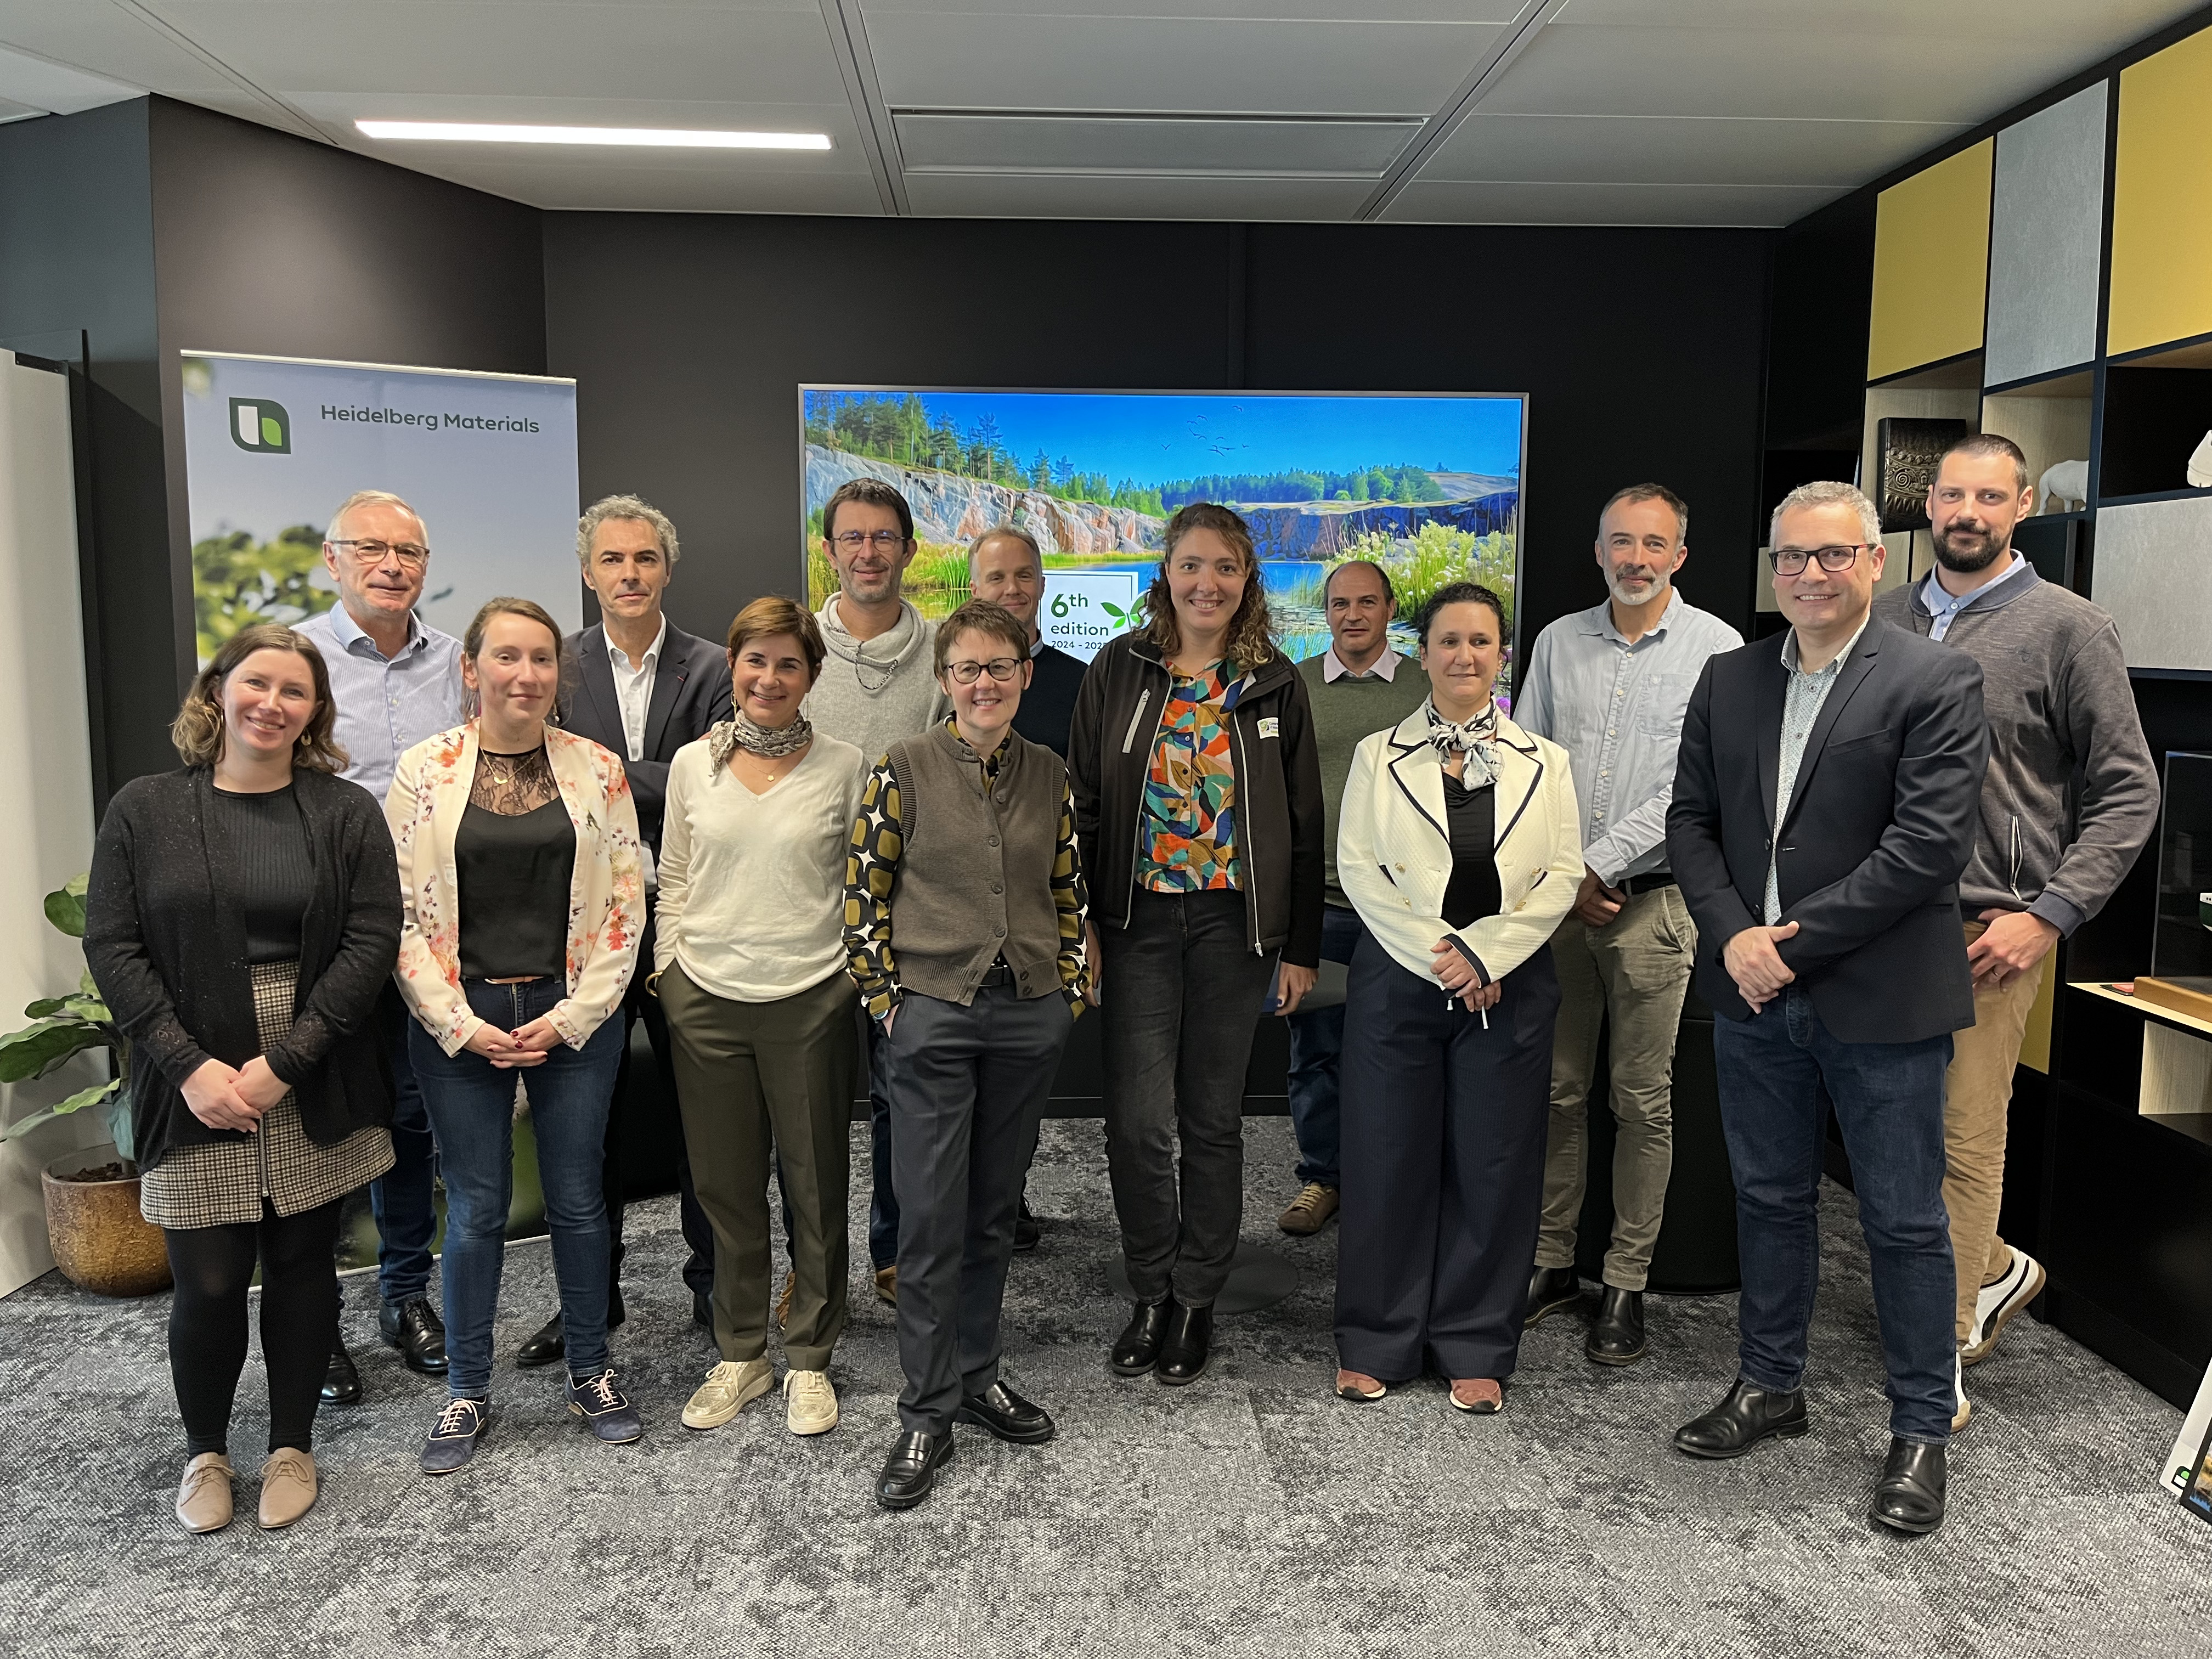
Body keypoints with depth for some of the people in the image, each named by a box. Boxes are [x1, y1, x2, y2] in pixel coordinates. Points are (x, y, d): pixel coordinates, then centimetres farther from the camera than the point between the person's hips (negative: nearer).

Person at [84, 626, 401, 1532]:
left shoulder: (347, 813, 0)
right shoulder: (144, 810, 2)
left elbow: (371, 943, -6)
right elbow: (111, 947, -2)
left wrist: (283, 1064, -14)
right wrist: (190, 1067, -12)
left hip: (313, 1092, 1)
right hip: (196, 1092, 0)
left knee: (302, 1265, 11)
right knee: (208, 1283, 3)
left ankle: (291, 1447, 30)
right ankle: (204, 1451, 29)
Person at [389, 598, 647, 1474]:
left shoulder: (597, 769, 0)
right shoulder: (424, 771, -2)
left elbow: (624, 905, 0)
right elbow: (401, 911, -3)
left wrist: (570, 1017, -7)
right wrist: (462, 1024, -9)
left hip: (572, 1018, 1)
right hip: (459, 1022, -1)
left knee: (578, 1200, 9)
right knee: (475, 1210, 7)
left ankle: (590, 1375, 27)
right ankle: (467, 1391, 25)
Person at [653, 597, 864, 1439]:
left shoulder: (844, 767, -1)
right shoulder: (692, 763, 5)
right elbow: (673, 884, 12)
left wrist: (865, 975, 0)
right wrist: (667, 971, 6)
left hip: (812, 999, -2)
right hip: (706, 999, 2)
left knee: (815, 1184, 7)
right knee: (725, 1186, 11)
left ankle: (810, 1360, 24)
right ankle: (740, 1355, 28)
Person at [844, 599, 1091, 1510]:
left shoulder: (1049, 774, 6)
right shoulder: (905, 768, -5)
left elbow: (1069, 892, 12)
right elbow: (865, 895, -3)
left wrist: (1069, 989, 6)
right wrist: (885, 1001, -6)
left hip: (1029, 1016, 3)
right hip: (932, 1013, -3)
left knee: (995, 1207, 14)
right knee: (929, 1217, 0)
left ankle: (977, 1374, 30)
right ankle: (926, 1415, 12)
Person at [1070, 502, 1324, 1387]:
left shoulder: (1274, 682, 3)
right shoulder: (1118, 670, 2)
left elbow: (1303, 823, 5)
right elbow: (1083, 805, 2)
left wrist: (1301, 947, 2)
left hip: (1235, 924, 0)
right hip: (1139, 920, 0)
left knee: (1213, 1118, 8)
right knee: (1138, 1120, -2)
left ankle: (1198, 1297, 24)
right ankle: (1153, 1292, 19)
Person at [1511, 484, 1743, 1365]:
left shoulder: (1715, 648, -2)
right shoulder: (1558, 642, 10)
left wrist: (1598, 865, -11)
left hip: (1651, 898, -3)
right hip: (1556, 895, 3)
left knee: (1643, 1100, 4)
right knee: (1555, 1088, 8)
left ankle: (1626, 1283, 14)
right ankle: (1551, 1261, 20)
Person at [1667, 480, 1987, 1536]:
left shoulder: (1936, 682, -8)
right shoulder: (1729, 680, 8)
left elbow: (1930, 843, -16)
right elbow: (1691, 818, 6)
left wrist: (1796, 939, -17)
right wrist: (1735, 936, -9)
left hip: (1881, 1000, -5)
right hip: (1753, 992, 5)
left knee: (1905, 1220, 7)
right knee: (1770, 1201, 17)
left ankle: (1920, 1431, 23)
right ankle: (1770, 1387, 34)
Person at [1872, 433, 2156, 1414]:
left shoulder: (2068, 628, -3)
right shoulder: (1883, 620, 10)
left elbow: (2128, 792, -3)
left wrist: (2049, 915, -12)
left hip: (1988, 933, -4)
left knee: (1965, 1143, 0)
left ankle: (1941, 1355, 15)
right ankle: (1996, 1270, 37)